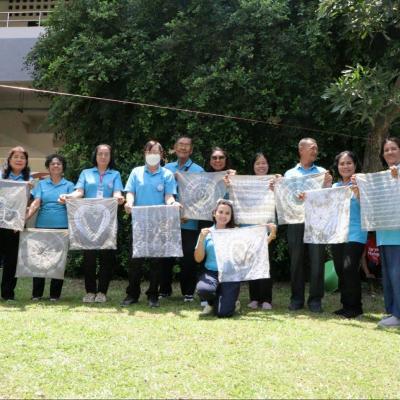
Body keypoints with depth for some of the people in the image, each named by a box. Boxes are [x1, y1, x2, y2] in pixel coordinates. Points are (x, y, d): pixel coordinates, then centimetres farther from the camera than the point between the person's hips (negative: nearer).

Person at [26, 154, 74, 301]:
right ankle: (36, 294, 10)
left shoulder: (69, 185, 10)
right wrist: (25, 218, -14)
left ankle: (55, 294, 10)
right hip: (42, 226, 1)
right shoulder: (41, 184, 12)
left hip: (62, 227, -1)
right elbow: (35, 204, 0)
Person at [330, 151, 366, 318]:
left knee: (349, 268, -13)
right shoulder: (335, 187, 16)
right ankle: (345, 305, 18)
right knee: (340, 270, 8)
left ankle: (354, 306, -2)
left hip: (355, 233, -6)